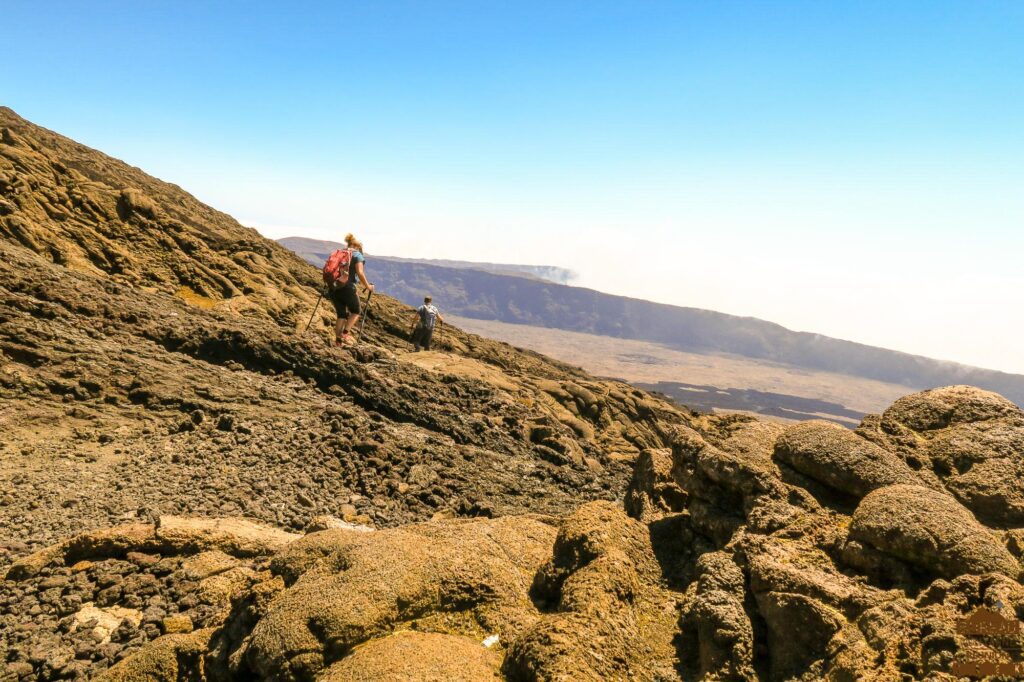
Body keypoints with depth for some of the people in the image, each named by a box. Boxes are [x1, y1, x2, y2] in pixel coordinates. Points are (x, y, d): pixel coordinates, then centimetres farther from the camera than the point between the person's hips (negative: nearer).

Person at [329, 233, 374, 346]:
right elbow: (360, 273, -10)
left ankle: (338, 340, 11)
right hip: (347, 287, -5)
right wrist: (368, 286, -2)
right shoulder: (357, 255, 2)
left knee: (341, 314, 15)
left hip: (333, 287, 6)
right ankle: (345, 334, 0)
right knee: (355, 311, 15)